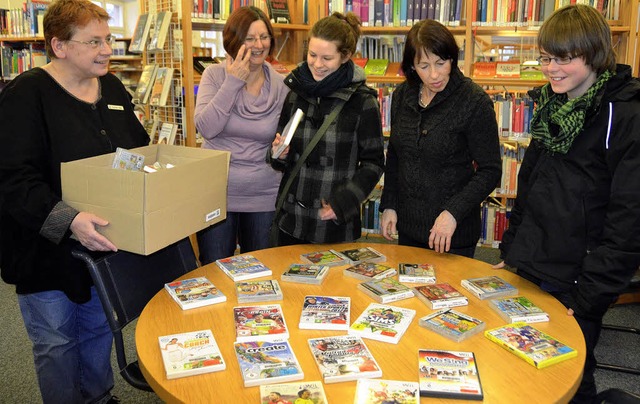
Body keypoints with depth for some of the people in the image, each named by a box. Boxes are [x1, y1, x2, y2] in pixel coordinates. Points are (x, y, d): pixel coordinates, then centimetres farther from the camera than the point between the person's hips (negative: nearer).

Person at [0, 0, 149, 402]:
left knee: (99, 331, 22)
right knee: (57, 344, 10)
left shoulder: (113, 89, 5)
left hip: (104, 244, 6)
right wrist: (66, 220, -38)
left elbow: (141, 148, 15)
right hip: (47, 250, -6)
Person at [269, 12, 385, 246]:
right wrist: (280, 154, -8)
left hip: (335, 224, -4)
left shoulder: (362, 101, -9)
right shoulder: (295, 91, 3)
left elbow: (373, 163, -4)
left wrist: (343, 202, -15)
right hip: (290, 218, 4)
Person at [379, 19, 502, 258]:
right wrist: (388, 205, 5)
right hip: (408, 226, 5)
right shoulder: (402, 96, 1)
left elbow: (490, 171, -13)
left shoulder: (475, 102, -15)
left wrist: (453, 213, -21)